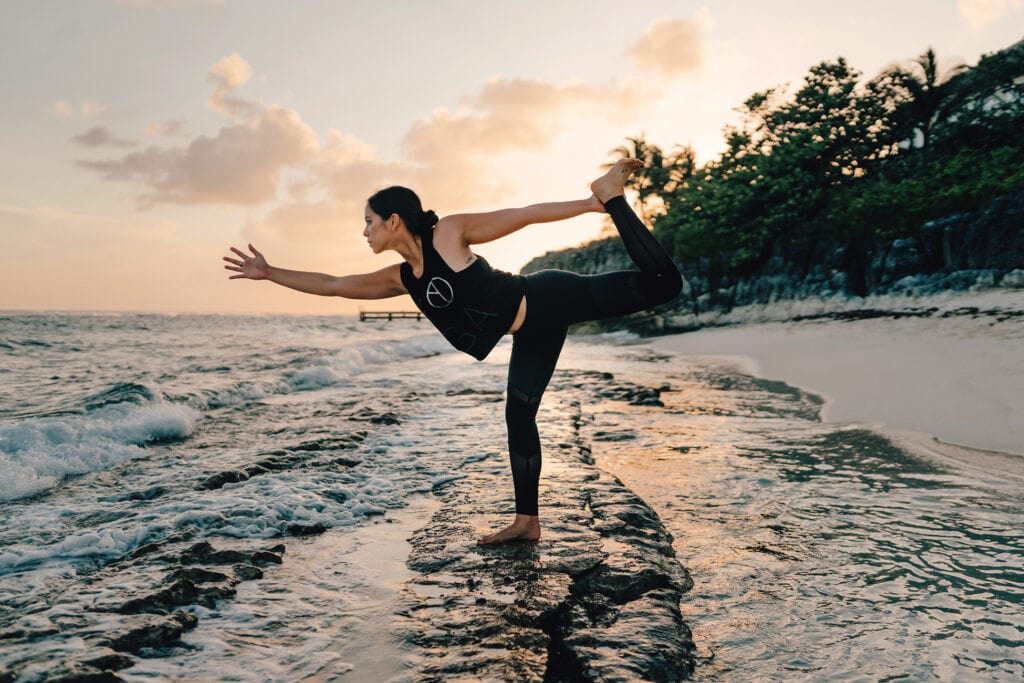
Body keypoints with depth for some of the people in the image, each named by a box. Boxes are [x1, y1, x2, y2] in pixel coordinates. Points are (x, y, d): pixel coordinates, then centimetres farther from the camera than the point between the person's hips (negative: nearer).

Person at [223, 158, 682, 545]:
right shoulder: (401, 278, 5)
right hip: (531, 333, 7)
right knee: (518, 417, 9)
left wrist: (595, 204, -13)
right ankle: (527, 521, 18)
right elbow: (332, 285, 13)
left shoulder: (449, 233, -14)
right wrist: (269, 274, 14)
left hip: (548, 300, -7)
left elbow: (525, 215, -12)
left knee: (657, 284, -17)